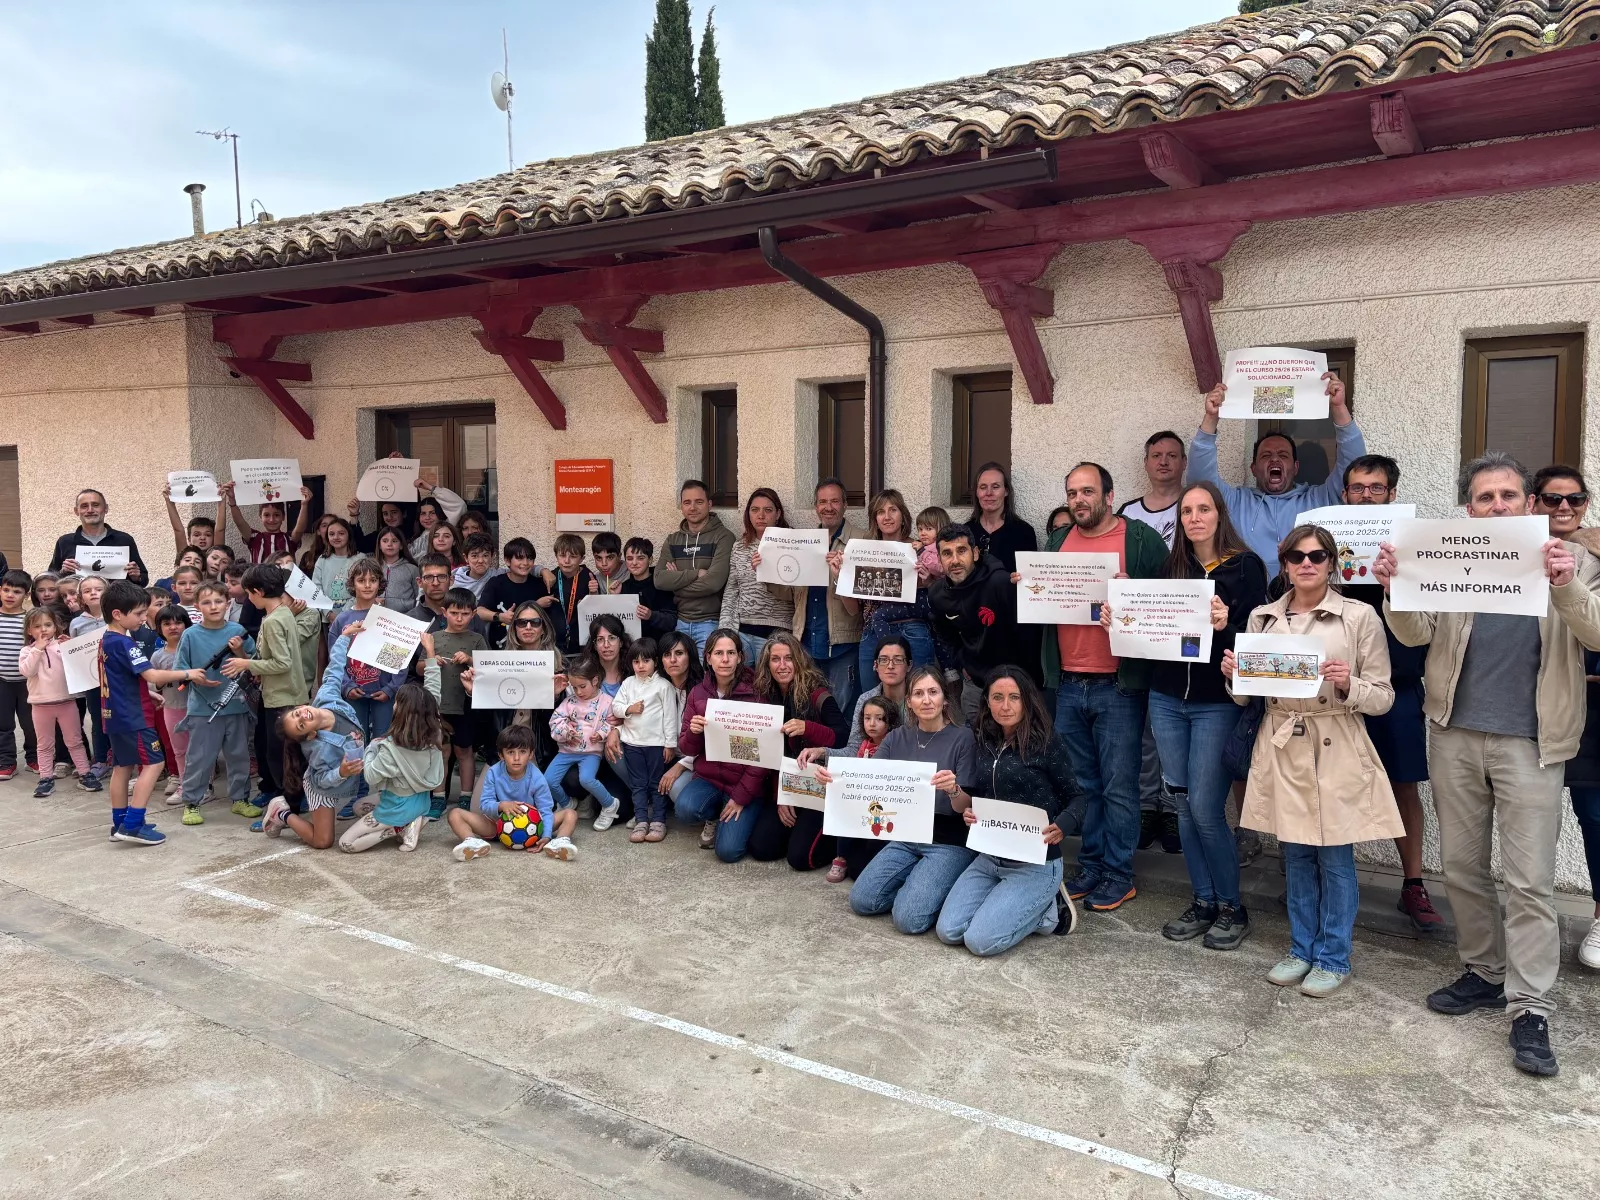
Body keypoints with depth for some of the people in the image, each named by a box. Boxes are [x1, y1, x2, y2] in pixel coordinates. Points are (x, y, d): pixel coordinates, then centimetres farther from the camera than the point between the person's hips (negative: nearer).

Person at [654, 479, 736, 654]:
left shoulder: (723, 537, -6)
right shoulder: (673, 539, 10)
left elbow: (714, 581, -18)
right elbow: (659, 579, -2)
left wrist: (677, 580, -6)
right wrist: (696, 574, -12)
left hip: (710, 622, -4)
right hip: (681, 621, 5)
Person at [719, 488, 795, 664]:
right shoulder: (739, 547, 11)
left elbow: (792, 594, -8)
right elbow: (730, 592, 13)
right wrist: (724, 630, 5)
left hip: (775, 633, -3)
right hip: (741, 631, 3)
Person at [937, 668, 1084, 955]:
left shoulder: (1046, 743, -10)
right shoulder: (981, 743, 5)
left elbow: (1074, 798, -5)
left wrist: (1061, 827, -25)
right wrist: (967, 812, -10)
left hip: (1035, 863, -6)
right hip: (989, 858, 6)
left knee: (981, 941, -19)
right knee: (948, 932, -8)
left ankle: (1048, 911, 7)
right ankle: (1016, 907, 14)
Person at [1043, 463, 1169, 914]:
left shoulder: (1141, 539, -3)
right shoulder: (1058, 542, 14)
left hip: (1118, 686, -5)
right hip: (1069, 685, 5)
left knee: (1118, 786, 1)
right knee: (1083, 783, 13)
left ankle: (1119, 874, 12)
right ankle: (1090, 864, 24)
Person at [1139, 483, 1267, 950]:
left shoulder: (1245, 565, -4)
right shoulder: (1171, 566, 9)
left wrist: (1224, 626, -30)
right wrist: (1118, 619, -7)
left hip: (1216, 703, -4)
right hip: (1167, 700, 5)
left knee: (1206, 810, -5)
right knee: (1184, 806, 9)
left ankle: (1232, 908, 14)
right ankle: (1202, 902, 22)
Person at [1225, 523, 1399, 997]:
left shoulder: (1360, 616, -4)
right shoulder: (1262, 617, 6)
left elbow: (1382, 697, -3)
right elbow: (1247, 697, 11)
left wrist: (1347, 685, -22)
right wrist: (1234, 676, -9)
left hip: (1336, 752, -3)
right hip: (1282, 749, 3)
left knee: (1335, 858, 5)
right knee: (1295, 856, 14)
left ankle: (1333, 958, 21)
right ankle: (1301, 949, 29)